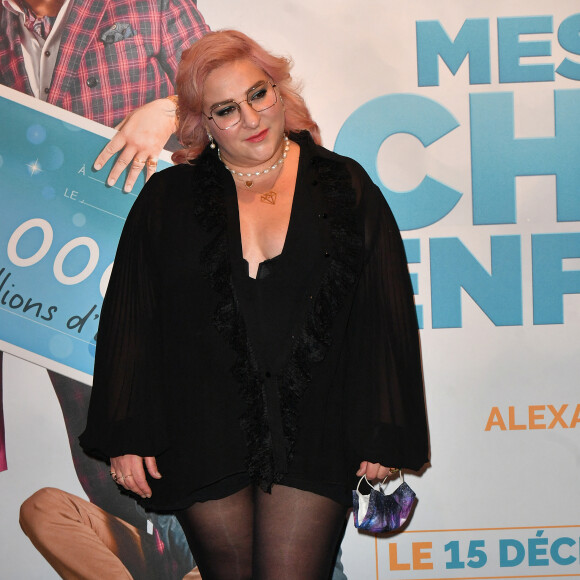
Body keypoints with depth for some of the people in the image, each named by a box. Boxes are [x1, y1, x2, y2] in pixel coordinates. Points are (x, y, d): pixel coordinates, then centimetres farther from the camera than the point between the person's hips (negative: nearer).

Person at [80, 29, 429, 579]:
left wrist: (384, 435, -2)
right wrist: (125, 436, -2)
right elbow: (128, 321, 4)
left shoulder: (346, 188, 5)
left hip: (311, 435, -1)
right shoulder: (168, 199, 6)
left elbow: (387, 316, 2)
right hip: (204, 433, 1)